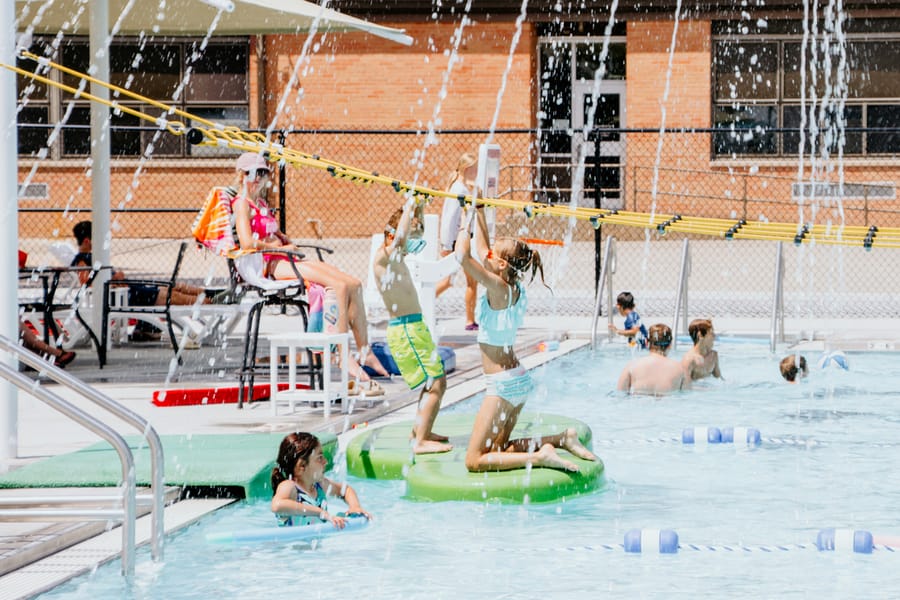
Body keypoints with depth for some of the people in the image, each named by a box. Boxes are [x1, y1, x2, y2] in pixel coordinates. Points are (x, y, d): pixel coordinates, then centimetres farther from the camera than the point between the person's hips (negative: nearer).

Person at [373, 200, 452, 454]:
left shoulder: (396, 256, 15)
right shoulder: (384, 257, -13)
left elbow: (417, 232, 28)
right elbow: (400, 236, -33)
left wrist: (419, 206, 15)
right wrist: (409, 207, -24)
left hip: (414, 327, 10)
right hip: (405, 329, -10)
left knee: (438, 383, 20)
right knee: (435, 385, -12)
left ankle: (421, 430, 32)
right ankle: (420, 442, -13)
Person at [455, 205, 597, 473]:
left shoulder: (499, 288, -17)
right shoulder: (512, 288, 7)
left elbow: (463, 256, -26)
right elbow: (482, 248, 20)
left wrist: (464, 229, -10)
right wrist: (478, 212, 21)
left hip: (503, 385, -9)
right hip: (517, 380, 9)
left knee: (475, 461, -7)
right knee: (498, 449, 22)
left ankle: (539, 456, -16)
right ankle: (562, 439, 14)